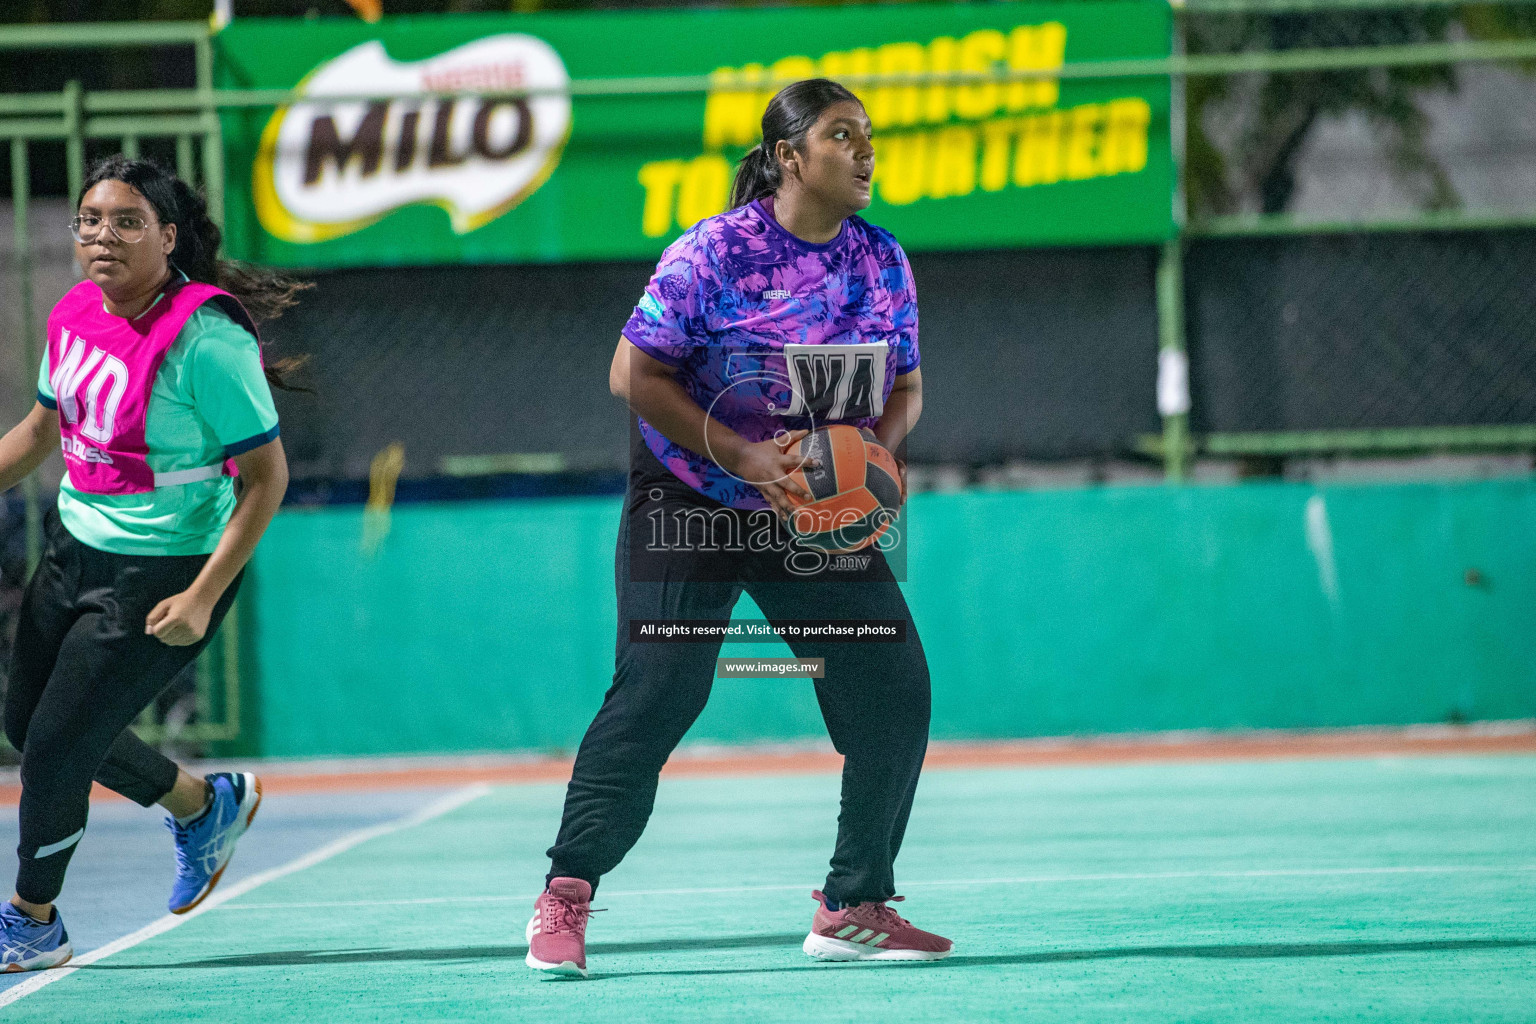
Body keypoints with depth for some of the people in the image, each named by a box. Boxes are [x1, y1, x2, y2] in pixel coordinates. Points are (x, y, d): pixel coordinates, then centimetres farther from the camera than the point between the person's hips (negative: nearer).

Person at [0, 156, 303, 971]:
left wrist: (202, 598, -24)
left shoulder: (207, 338, -24)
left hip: (160, 575, -8)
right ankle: (203, 805, 40)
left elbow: (265, 477, -20)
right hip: (75, 546, 8)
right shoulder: (75, 314, -2)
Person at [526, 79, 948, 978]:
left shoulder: (883, 262, 2)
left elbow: (905, 389, 11)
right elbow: (636, 375, -14)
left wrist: (875, 450, -11)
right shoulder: (714, 253, -14)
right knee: (658, 693, -15)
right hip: (690, 501, -5)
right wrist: (743, 457, -23)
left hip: (822, 514, 5)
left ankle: (854, 907, 11)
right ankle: (566, 897, -5)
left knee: (894, 692, -2)